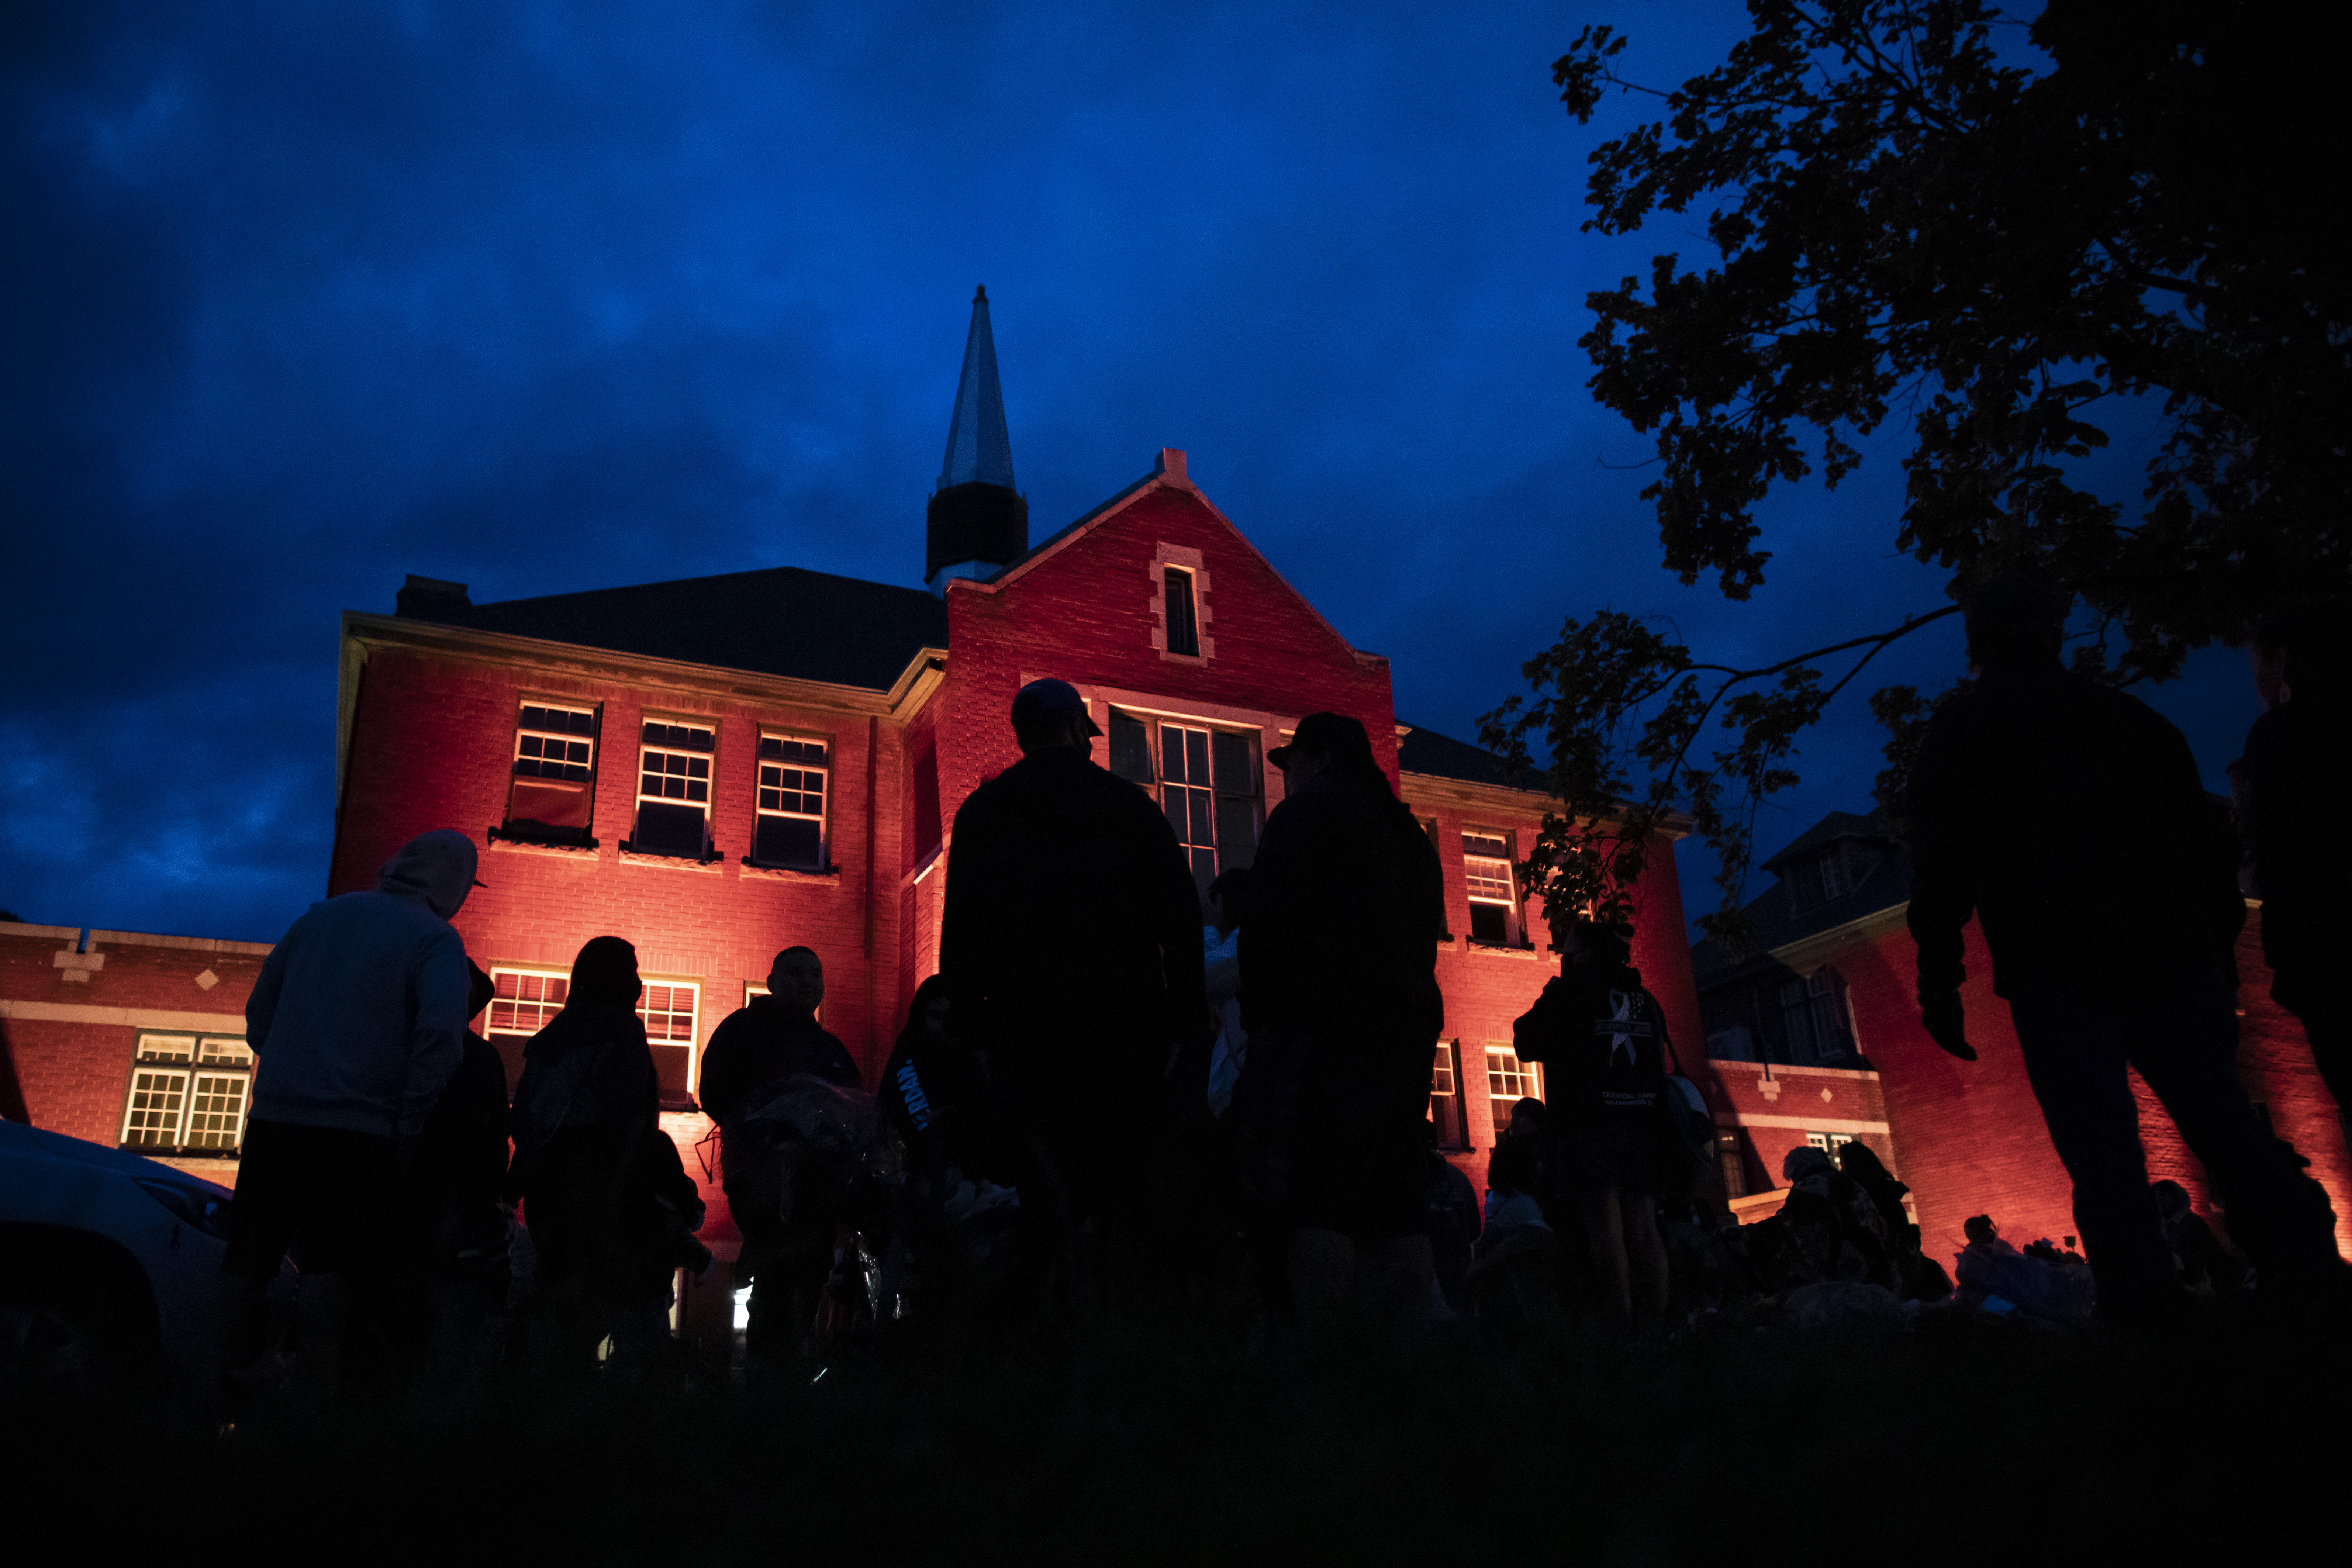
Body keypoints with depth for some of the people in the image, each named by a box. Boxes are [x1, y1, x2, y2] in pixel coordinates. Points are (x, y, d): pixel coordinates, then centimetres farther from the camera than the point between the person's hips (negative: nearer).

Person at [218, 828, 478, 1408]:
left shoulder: (320, 917, 13)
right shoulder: (435, 939, -5)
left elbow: (258, 1012, 18)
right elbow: (443, 1035, -18)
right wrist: (410, 1123, -9)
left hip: (274, 1120, 5)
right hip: (358, 1131, -5)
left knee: (248, 1259, 14)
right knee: (331, 1268, -1)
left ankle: (228, 1379, 21)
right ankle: (313, 1393, -2)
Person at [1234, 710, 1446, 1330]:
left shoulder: (1307, 812, 1)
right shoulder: (1408, 832, 25)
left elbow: (1269, 923, -8)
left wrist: (1260, 1016, -5)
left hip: (1325, 1023, -8)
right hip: (1411, 1022, 8)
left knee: (1314, 1205, -13)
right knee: (1396, 1204, 7)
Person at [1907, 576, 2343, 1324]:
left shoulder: (1960, 729, 9)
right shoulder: (2129, 716, 22)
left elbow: (1942, 860, -1)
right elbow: (2207, 837, 18)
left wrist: (1938, 980, -2)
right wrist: (2219, 947, 19)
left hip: (2054, 968, -4)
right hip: (2170, 949, 4)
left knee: (2102, 1151, -8)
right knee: (2224, 1122, 4)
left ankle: (2145, 1305, -16)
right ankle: (2308, 1272, -7)